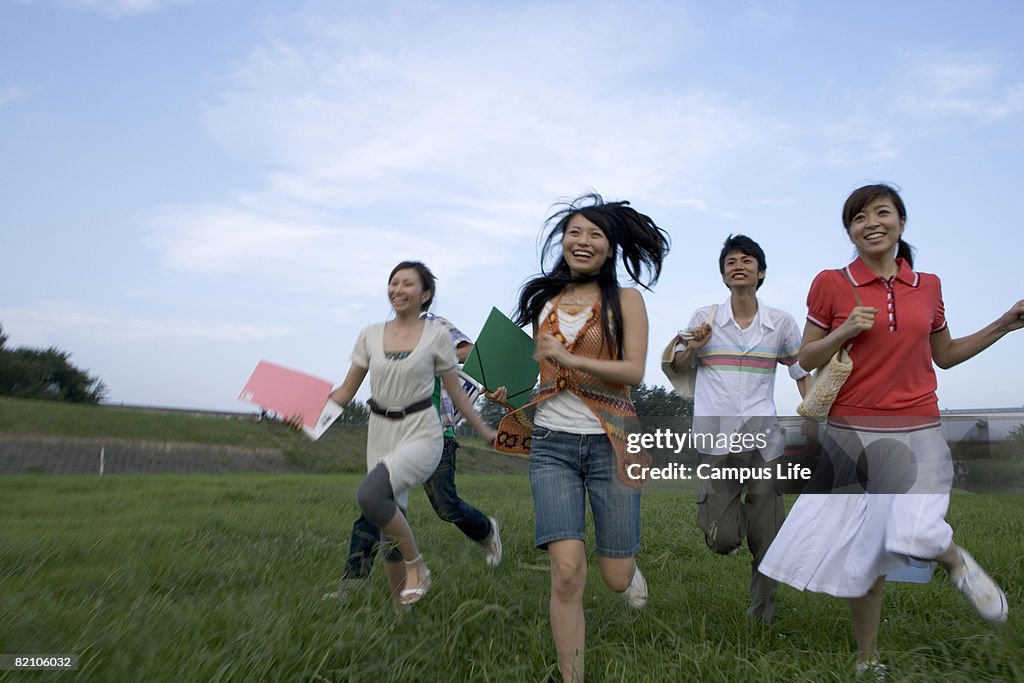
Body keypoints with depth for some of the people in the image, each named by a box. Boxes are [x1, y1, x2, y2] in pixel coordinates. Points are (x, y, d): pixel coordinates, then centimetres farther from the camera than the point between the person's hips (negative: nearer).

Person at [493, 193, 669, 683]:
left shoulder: (625, 300, 1)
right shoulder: (544, 300, 11)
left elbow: (634, 372, -10)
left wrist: (569, 358, -20)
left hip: (610, 442, -2)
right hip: (551, 444, 2)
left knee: (616, 579, 5)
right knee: (568, 572, -10)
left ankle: (625, 563, 44)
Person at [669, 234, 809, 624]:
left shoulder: (781, 324, 5)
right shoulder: (704, 318, 3)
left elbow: (802, 374, 16)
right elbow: (677, 369, 13)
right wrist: (691, 347, -8)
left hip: (762, 438, 1)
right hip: (716, 438, -1)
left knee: (766, 541, 5)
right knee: (722, 540, -7)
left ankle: (762, 617, 27)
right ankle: (725, 511, 29)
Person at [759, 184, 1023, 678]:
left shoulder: (928, 285, 8)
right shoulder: (831, 284, -1)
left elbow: (944, 354, 20)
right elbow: (806, 359, 3)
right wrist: (845, 331, -13)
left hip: (916, 435, 1)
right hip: (851, 435, -1)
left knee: (914, 537, -24)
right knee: (863, 557, 5)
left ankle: (956, 561, 14)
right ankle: (867, 663, 27)